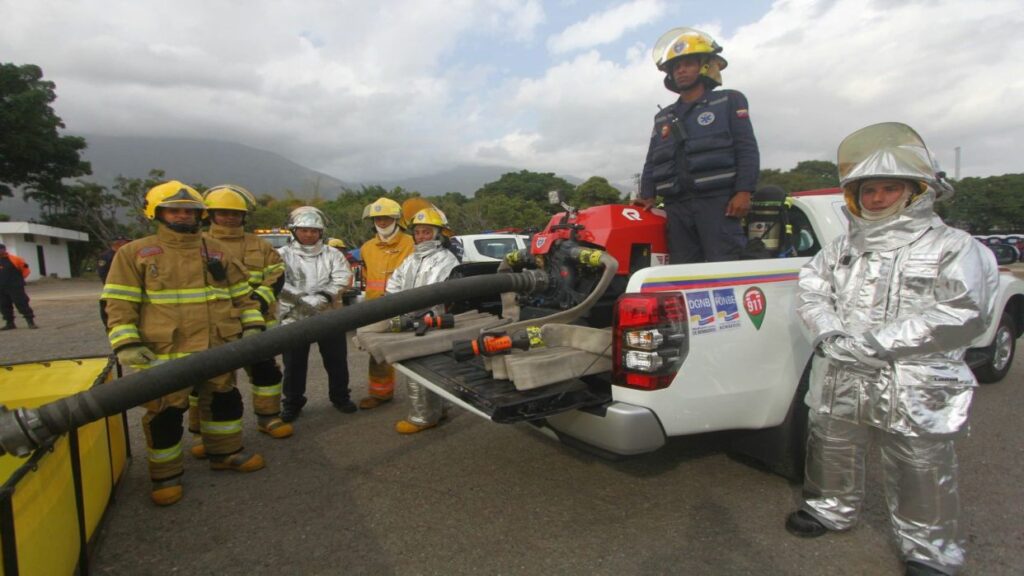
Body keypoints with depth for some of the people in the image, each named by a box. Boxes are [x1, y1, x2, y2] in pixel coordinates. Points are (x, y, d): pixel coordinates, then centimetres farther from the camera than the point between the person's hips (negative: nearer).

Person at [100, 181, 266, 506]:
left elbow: (242, 294, 13)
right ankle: (166, 475, 24)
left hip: (219, 351, 4)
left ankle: (225, 453, 37)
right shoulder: (135, 254, -1)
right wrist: (127, 344, -15)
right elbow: (119, 304, -4)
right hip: (165, 355, -4)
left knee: (224, 402, 17)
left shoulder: (218, 252, 10)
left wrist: (252, 326, 2)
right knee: (166, 415, 5)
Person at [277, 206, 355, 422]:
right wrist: (303, 300, -24)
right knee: (294, 364, 8)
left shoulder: (332, 254, 6)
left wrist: (323, 296, -22)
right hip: (295, 318, -1)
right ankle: (292, 402, 25)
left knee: (337, 361, 10)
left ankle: (340, 396, 29)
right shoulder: (283, 255, 2)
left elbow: (343, 278, -7)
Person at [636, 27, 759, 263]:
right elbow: (652, 162, 22)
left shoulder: (729, 102, 10)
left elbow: (747, 149, 1)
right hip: (677, 207, 5)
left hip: (718, 202, -4)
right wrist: (647, 196, 6)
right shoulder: (663, 118, 23)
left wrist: (743, 192, -11)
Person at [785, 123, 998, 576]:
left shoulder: (952, 248, -4)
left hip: (915, 394, -4)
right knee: (830, 452, 19)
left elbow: (962, 314, -16)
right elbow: (811, 290, 5)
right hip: (840, 385, 5)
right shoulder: (842, 248, 12)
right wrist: (828, 333, -15)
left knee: (921, 474, 7)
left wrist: (875, 343, -22)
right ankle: (831, 509, 42)